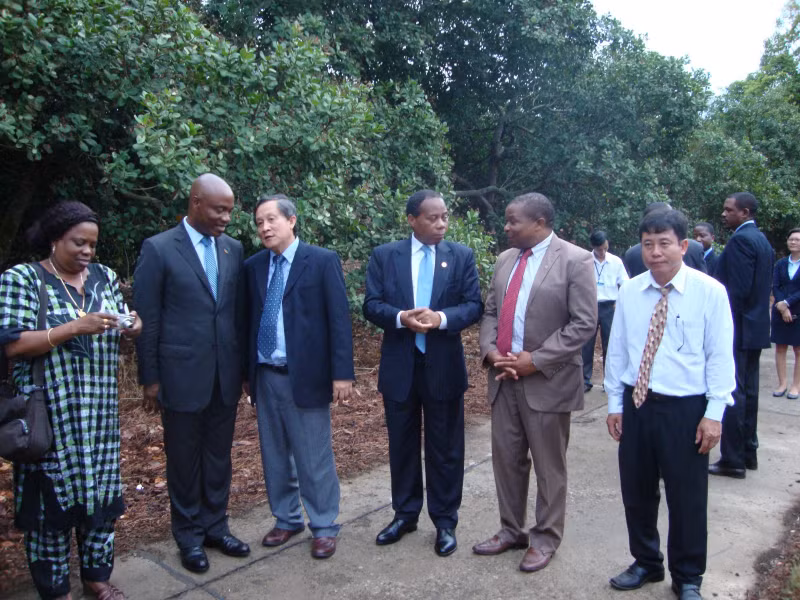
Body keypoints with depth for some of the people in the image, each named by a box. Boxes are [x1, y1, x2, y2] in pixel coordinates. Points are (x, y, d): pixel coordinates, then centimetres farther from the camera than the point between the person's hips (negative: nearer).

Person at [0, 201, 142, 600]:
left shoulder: (104, 276, 7)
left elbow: (117, 331, 12)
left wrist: (132, 327, -12)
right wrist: (76, 327, -25)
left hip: (99, 412, 5)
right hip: (50, 415, -4)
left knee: (101, 491, 13)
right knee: (52, 497, 6)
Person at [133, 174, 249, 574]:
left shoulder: (233, 249, 5)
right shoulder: (158, 249, -8)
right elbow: (147, 319, -6)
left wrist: (243, 366, 10)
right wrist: (149, 378, -5)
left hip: (226, 376, 4)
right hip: (182, 376, -4)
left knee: (219, 456, 15)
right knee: (184, 459, 11)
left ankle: (215, 525, 32)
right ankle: (189, 536, 28)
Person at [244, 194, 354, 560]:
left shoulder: (322, 261, -6)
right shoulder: (253, 267, 8)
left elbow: (339, 319, -9)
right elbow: (249, 321, 12)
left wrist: (342, 373, -13)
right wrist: (247, 372, 11)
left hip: (305, 376, -5)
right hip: (264, 377, 5)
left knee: (315, 458, 4)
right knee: (274, 455, 16)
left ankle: (324, 527, 22)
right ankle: (286, 518, 34)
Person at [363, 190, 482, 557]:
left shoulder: (461, 256, 1)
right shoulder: (384, 256, 1)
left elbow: (474, 305, -4)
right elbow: (372, 305, -3)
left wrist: (441, 318, -22)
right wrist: (401, 317, -23)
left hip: (444, 365, -1)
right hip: (399, 365, 1)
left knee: (445, 447, 9)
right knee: (402, 444, 14)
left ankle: (445, 521, 25)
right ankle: (405, 514, 32)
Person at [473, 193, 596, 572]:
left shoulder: (575, 260, -9)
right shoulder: (505, 260, 10)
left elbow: (584, 323, -14)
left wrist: (535, 360, -18)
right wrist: (491, 350, -6)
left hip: (546, 380, -6)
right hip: (504, 376, 6)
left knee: (548, 465, 8)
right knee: (505, 457, 14)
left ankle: (545, 538, 25)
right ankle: (511, 530, 31)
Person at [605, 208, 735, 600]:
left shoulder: (709, 292, -7)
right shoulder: (630, 292, 2)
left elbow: (720, 356, -6)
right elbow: (617, 350, 7)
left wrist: (714, 413, -9)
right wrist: (614, 403, 7)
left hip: (685, 409, -3)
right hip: (636, 404, 4)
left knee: (687, 498, 9)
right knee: (636, 492, 15)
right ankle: (646, 563, 38)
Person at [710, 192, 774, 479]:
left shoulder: (740, 240, -15)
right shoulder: (762, 240, 16)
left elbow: (739, 289, -21)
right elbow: (762, 288, 18)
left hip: (738, 329, -10)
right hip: (756, 327, 10)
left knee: (732, 393, -5)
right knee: (748, 391, 16)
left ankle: (733, 460, 1)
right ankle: (748, 452, 25)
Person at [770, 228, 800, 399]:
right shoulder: (781, 263, 8)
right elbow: (775, 287, 1)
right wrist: (782, 307, -12)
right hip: (780, 312, 3)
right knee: (780, 347, 4)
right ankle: (782, 383, 12)